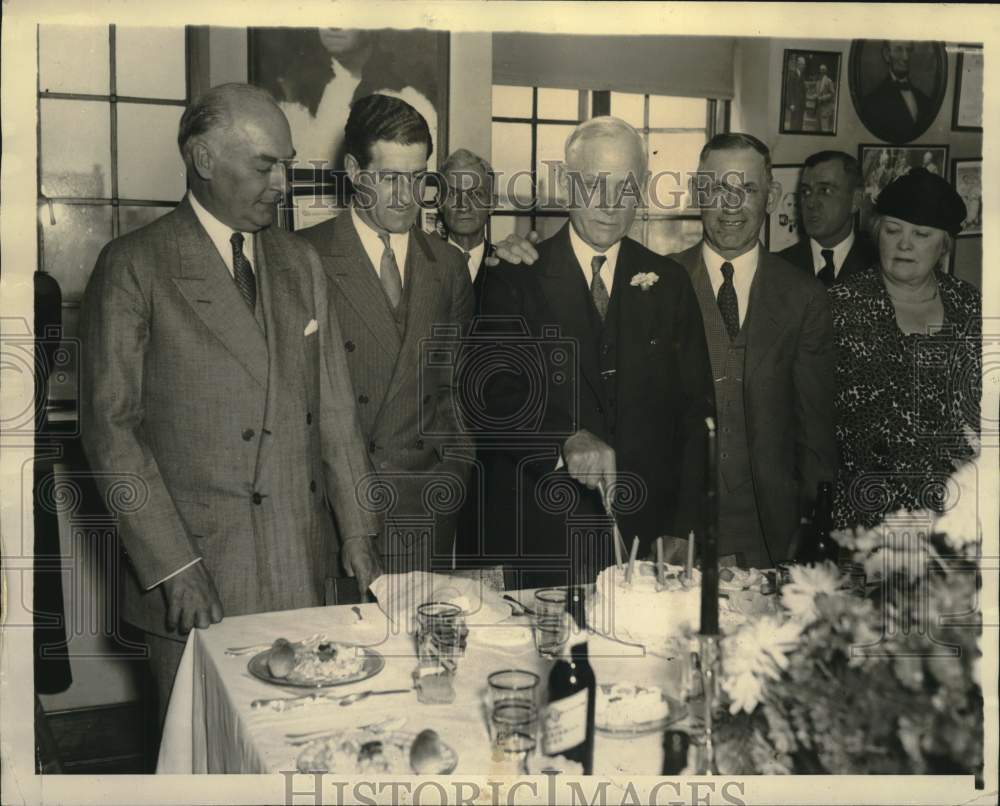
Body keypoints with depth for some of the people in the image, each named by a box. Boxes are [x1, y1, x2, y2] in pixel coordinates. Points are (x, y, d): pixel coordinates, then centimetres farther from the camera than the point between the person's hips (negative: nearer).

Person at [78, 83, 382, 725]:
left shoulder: (300, 261, 11)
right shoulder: (134, 266, -6)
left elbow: (335, 407, 11)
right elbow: (110, 426, -9)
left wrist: (357, 531, 7)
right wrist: (172, 566, -13)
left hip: (302, 566, 5)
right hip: (194, 566, -4)